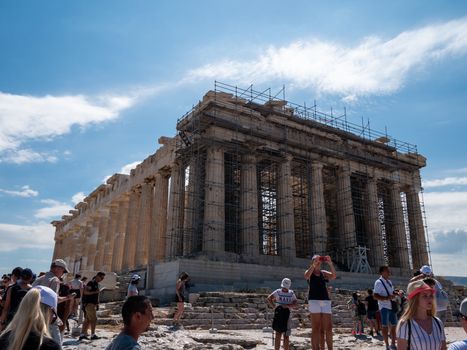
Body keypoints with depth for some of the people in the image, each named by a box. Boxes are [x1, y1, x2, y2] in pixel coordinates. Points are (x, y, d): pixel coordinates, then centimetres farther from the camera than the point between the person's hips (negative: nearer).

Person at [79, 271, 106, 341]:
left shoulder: (97, 284, 17)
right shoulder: (91, 283, -11)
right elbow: (85, 292, -21)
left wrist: (97, 303, 18)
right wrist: (96, 292, -25)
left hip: (93, 304, 9)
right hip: (89, 303, -9)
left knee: (87, 320, 10)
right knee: (94, 319, -8)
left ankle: (82, 334, 15)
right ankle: (93, 335, -3)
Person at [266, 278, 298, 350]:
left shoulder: (291, 293, 8)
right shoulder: (277, 292, 4)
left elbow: (295, 304, -3)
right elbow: (268, 299, -2)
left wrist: (287, 305, -18)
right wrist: (274, 306, -13)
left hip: (287, 315, 2)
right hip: (278, 314, -2)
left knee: (286, 336, 6)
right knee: (278, 334, -4)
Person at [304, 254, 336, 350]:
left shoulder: (323, 273, 16)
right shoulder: (309, 271, 8)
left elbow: (333, 276, -3)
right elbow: (306, 276, -16)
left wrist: (330, 264, -15)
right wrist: (313, 264, -23)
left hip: (326, 301, 4)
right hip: (314, 301, -4)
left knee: (329, 327, 2)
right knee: (316, 328, -5)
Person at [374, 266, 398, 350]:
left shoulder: (389, 282, 13)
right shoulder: (378, 282, -12)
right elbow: (375, 296, -17)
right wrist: (386, 298, -28)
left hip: (391, 306, 8)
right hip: (384, 307, -8)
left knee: (394, 325, 14)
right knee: (385, 326, 0)